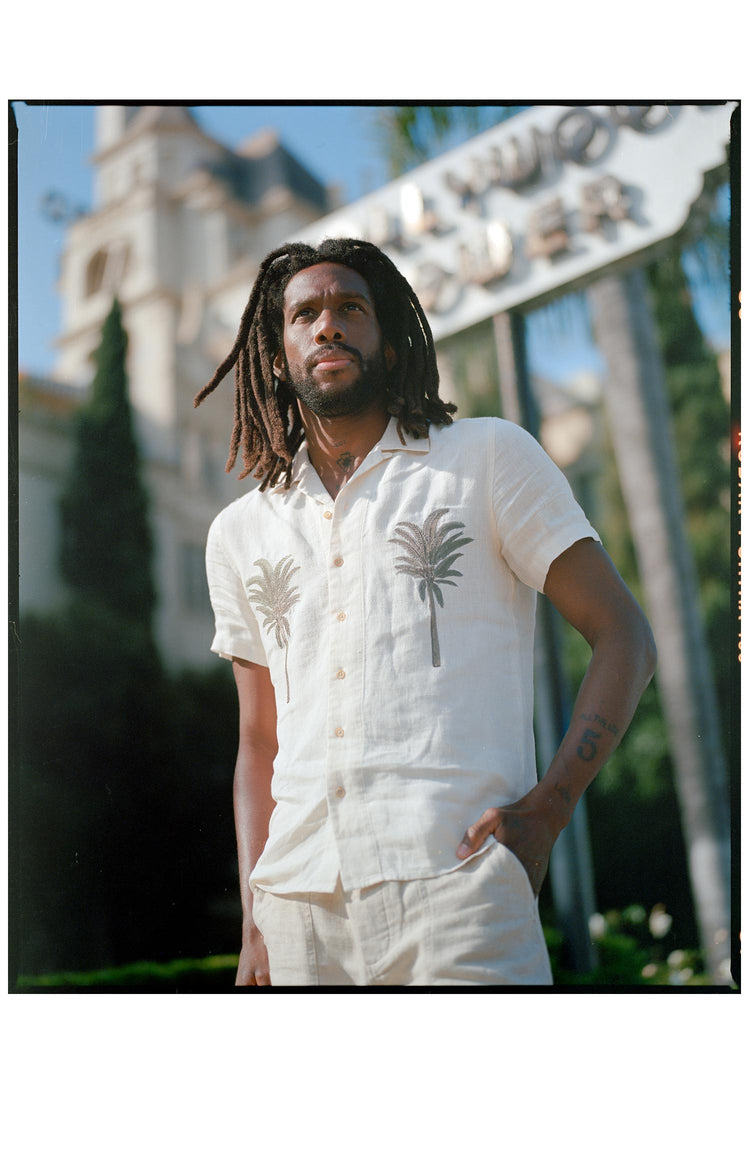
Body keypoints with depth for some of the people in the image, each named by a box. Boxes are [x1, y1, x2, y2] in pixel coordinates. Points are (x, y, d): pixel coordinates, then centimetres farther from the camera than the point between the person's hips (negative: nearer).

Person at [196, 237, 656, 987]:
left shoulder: (490, 456, 6)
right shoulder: (240, 532, 16)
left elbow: (623, 637, 2)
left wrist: (546, 810, -10)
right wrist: (254, 922, 7)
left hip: (453, 877, -3)